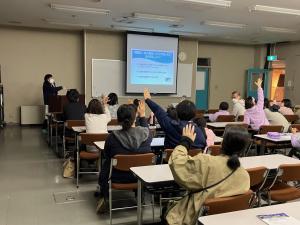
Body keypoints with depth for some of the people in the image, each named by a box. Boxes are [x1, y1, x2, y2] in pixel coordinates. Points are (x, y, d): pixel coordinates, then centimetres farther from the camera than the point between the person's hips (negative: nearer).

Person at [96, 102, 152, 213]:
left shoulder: (112, 137, -23)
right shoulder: (146, 133, -18)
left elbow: (106, 157, -4)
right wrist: (142, 115, 20)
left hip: (119, 177, -2)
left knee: (104, 168, 29)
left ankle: (104, 198, 37)